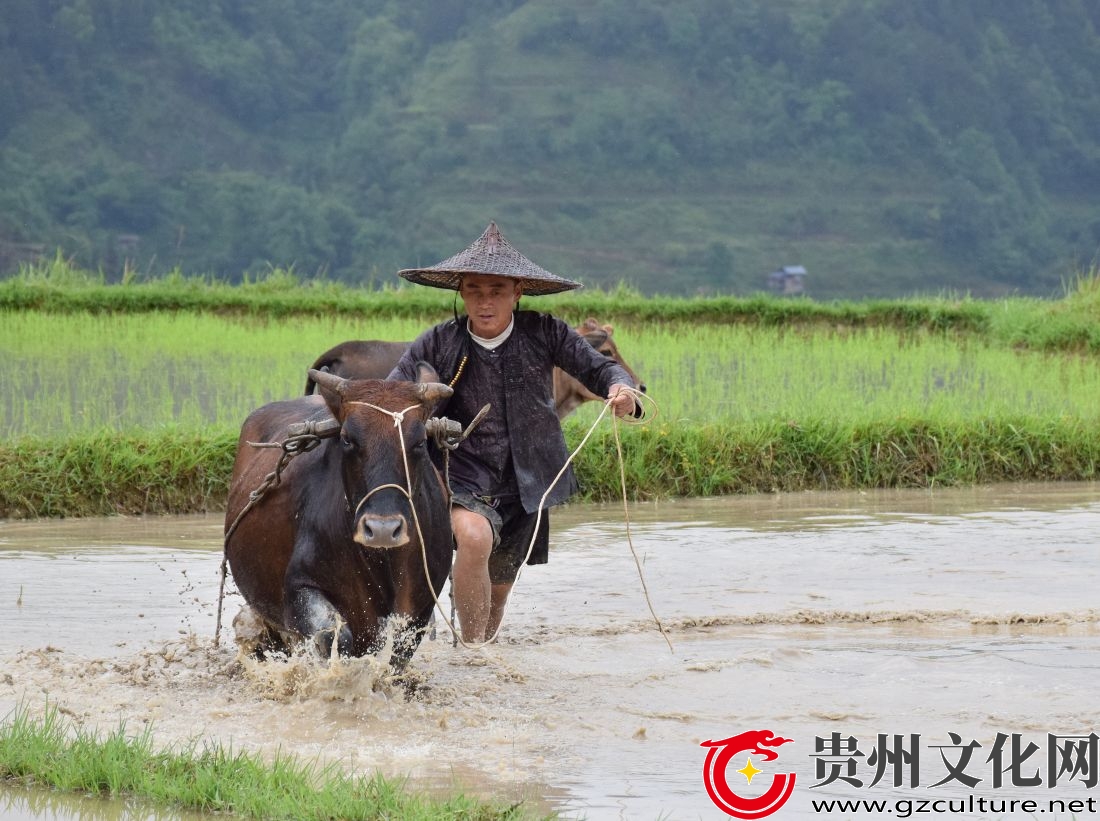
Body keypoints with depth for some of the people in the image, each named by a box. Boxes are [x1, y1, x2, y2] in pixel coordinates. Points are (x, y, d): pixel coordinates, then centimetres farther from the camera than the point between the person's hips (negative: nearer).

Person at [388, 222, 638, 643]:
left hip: (525, 488, 3)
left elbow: (597, 367, 0)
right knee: (475, 537, -34)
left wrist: (619, 387, -23)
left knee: (496, 592, 16)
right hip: (463, 479, -3)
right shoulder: (438, 344, -6)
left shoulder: (544, 333, -4)